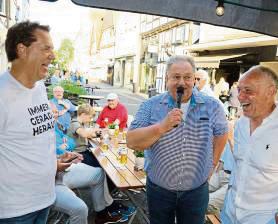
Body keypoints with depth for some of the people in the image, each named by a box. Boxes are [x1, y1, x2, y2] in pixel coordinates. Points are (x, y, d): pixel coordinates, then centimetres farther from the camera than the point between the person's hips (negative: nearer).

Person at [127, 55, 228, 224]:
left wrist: (212, 163, 9)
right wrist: (163, 126, -28)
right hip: (158, 189, 0)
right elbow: (132, 142, -16)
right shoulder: (151, 106, -9)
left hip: (197, 190, 1)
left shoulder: (212, 106, -5)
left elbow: (221, 133, 11)